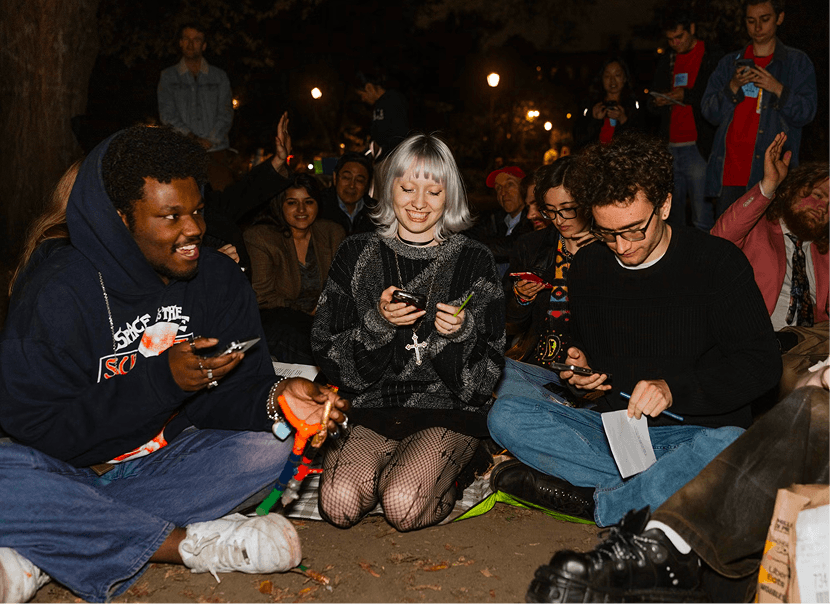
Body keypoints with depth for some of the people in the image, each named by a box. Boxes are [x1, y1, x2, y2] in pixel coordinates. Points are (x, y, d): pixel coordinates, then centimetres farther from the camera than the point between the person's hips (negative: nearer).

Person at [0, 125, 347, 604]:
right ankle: (190, 542, -23)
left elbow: (225, 398, -3)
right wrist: (162, 381, -28)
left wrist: (275, 403, -27)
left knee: (270, 448, -22)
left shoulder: (221, 281, -3)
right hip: (65, 469, -4)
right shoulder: (60, 292, -18)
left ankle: (44, 557, -24)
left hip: (160, 465, 5)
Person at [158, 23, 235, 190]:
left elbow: (226, 114, 9)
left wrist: (209, 141, -5)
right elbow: (167, 115, 5)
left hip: (215, 150, 1)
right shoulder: (168, 76, 14)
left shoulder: (219, 76, 16)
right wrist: (193, 139, -7)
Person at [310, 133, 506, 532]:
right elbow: (328, 353, 1)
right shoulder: (357, 255, 4)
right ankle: (393, 467, 9)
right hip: (371, 406, 2)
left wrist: (460, 332, -20)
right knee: (339, 504, -23)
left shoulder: (473, 261, 1)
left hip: (447, 411, -2)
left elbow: (488, 372, 0)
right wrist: (379, 323, -16)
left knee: (404, 506, -26)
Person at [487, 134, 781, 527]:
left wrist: (673, 388, -22)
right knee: (506, 415, -19)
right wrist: (578, 366, -1)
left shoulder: (716, 262, -6)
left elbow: (762, 362, -9)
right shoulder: (587, 268, 7)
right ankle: (663, 486, -22)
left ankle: (597, 503, -21)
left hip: (697, 430, -3)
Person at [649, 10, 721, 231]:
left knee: (703, 219, -8)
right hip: (670, 149, 5)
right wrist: (657, 103, -1)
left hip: (698, 148, -5)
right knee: (672, 217, 6)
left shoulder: (713, 58, 3)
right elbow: (652, 104, 22)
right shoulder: (666, 62, 20)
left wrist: (687, 96, -16)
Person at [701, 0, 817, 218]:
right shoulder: (729, 63, 18)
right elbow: (709, 112, 11)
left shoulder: (797, 62, 11)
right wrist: (733, 87, -6)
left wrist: (778, 89, -13)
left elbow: (806, 113, 2)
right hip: (730, 169, 3)